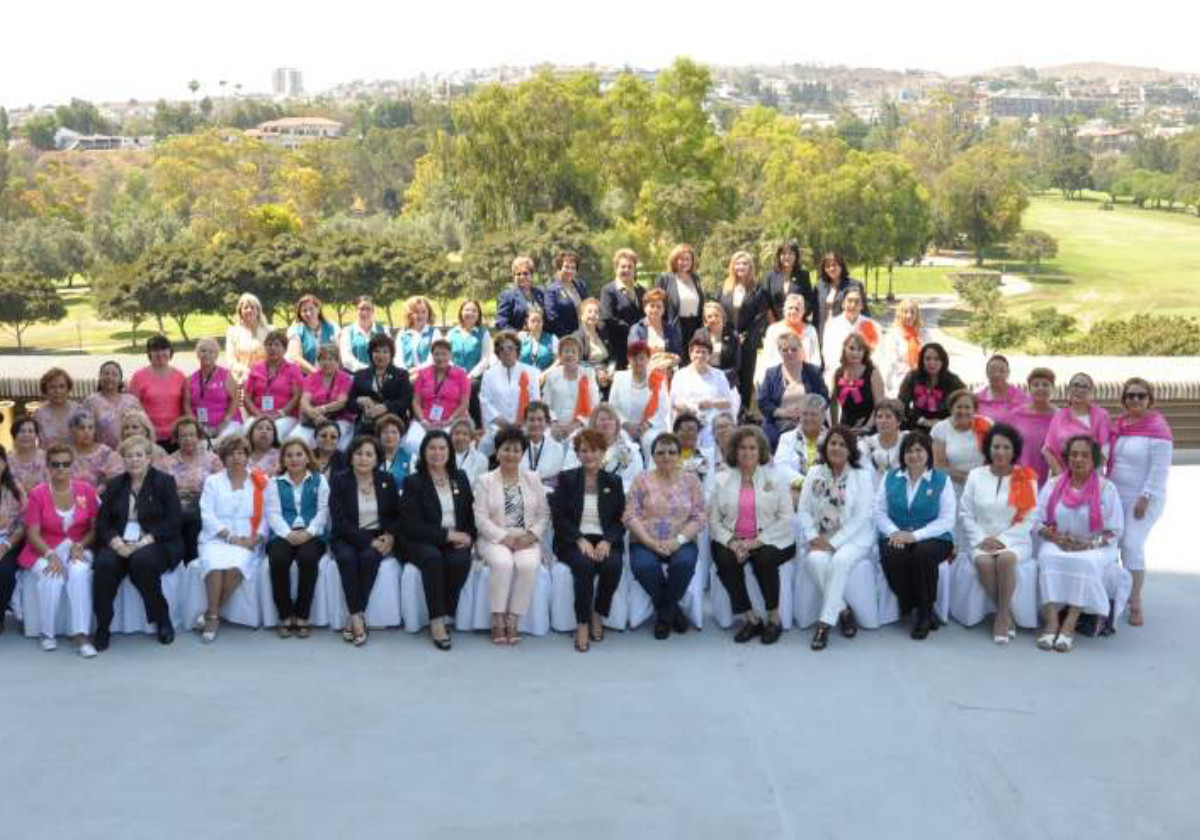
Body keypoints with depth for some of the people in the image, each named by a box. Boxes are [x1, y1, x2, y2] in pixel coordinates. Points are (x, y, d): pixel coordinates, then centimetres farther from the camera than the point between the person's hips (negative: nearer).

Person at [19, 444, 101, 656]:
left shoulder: (86, 490, 0)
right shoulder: (37, 494, -4)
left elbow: (96, 527, 4)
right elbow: (33, 533, -6)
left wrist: (80, 546, -13)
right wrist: (51, 555, -21)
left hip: (78, 549, 0)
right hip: (45, 551, 0)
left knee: (79, 572, -33)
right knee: (51, 579, -32)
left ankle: (81, 635, -33)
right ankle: (47, 633, -12)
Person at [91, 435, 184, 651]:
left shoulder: (164, 482, 5)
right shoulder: (114, 485, 17)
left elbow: (173, 521, -5)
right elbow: (102, 522, 9)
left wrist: (145, 541, -17)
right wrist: (115, 541, -13)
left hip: (154, 544, -3)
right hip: (120, 544, 3)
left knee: (142, 561, -36)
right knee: (104, 564, -29)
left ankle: (162, 620, -15)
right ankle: (102, 627, -17)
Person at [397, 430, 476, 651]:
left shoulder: (460, 479, 15)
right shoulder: (413, 482, 1)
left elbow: (471, 515, 16)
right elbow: (412, 526, -8)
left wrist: (468, 537, -6)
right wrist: (447, 535, -16)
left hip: (455, 541, 3)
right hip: (421, 543, -3)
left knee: (461, 560, -32)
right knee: (433, 557, -36)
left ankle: (443, 615, -17)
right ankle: (437, 621, -31)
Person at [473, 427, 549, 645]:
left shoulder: (532, 479, 13)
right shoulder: (485, 480, 6)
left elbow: (544, 515, 10)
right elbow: (481, 518, -3)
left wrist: (531, 535, -8)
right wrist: (504, 537, -14)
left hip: (526, 540, 2)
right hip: (495, 539, -1)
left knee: (528, 565, -31)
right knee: (503, 562, -34)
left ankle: (513, 620, -22)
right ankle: (498, 621, -23)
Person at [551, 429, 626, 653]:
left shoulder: (613, 482, 13)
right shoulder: (566, 479, 8)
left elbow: (620, 520, 8)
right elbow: (559, 517, 0)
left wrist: (607, 541, -12)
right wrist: (580, 540, -15)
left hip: (604, 541, 2)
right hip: (573, 542, -2)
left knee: (613, 565, -31)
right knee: (584, 564, -34)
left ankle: (598, 616, -9)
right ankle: (582, 625, -24)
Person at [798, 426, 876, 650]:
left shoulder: (863, 475, -1)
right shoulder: (814, 474, 10)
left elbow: (862, 516, -9)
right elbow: (804, 510, 7)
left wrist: (834, 542, -17)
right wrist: (813, 537, -11)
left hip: (853, 538, -3)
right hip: (820, 539, 3)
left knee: (840, 560, -34)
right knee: (816, 560, -30)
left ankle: (825, 622, -28)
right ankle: (843, 611, -15)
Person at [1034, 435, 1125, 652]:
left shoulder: (1107, 488, 0)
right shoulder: (1053, 485, 8)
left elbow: (1114, 530, -2)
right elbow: (1038, 522, 7)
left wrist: (1089, 544, -17)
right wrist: (1055, 537, -12)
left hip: (1096, 548, -2)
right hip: (1057, 544, 2)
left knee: (1086, 562, -35)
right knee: (1049, 558, -31)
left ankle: (1069, 625, -34)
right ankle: (1051, 622, -37)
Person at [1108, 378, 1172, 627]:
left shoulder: (1157, 427, -11)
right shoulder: (1118, 424, 7)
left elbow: (1160, 469, -14)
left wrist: (1145, 499, -17)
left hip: (1142, 499, -6)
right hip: (1116, 496, 6)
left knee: (1132, 545, -12)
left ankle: (1135, 603, -4)